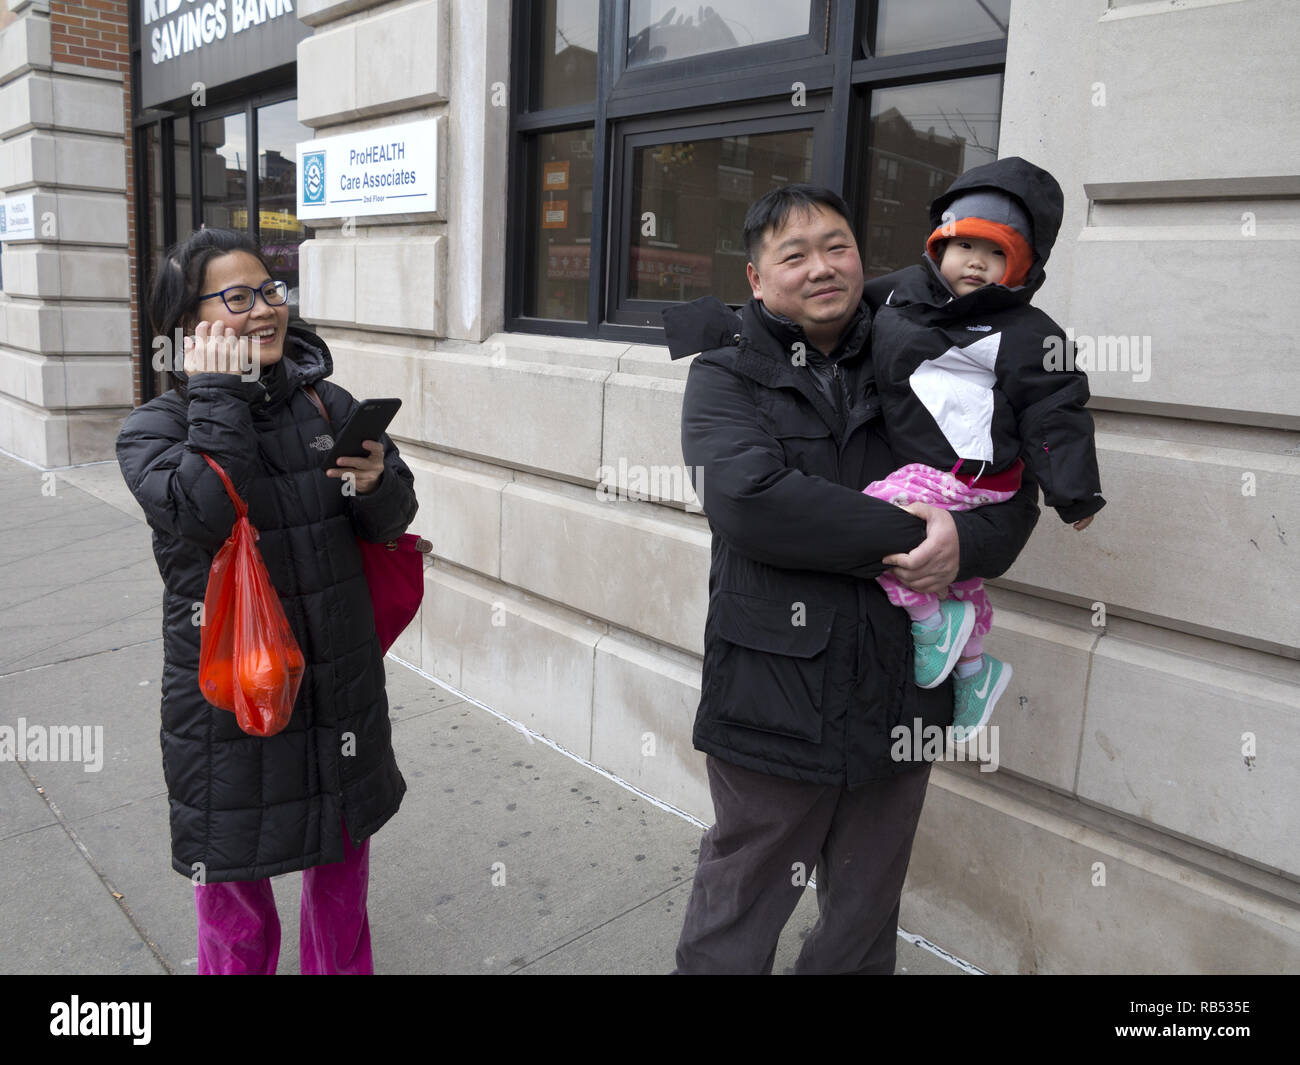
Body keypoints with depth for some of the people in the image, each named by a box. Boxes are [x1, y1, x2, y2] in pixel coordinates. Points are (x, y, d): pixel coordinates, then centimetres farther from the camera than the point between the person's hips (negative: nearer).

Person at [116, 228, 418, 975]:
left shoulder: (328, 404, 2)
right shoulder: (155, 428, -6)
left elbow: (393, 521, 1)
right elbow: (206, 514, -27)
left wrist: (376, 482, -21)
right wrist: (220, 398, -18)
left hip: (340, 691, 3)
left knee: (343, 868, 22)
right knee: (235, 894, 14)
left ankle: (343, 968, 46)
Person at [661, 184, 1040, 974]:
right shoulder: (728, 376, -2)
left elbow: (1016, 492, 5)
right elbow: (747, 498, -21)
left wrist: (967, 542, -18)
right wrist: (909, 538, -20)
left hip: (900, 696, 4)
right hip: (775, 695, -3)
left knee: (866, 924, 22)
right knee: (734, 925, 14)